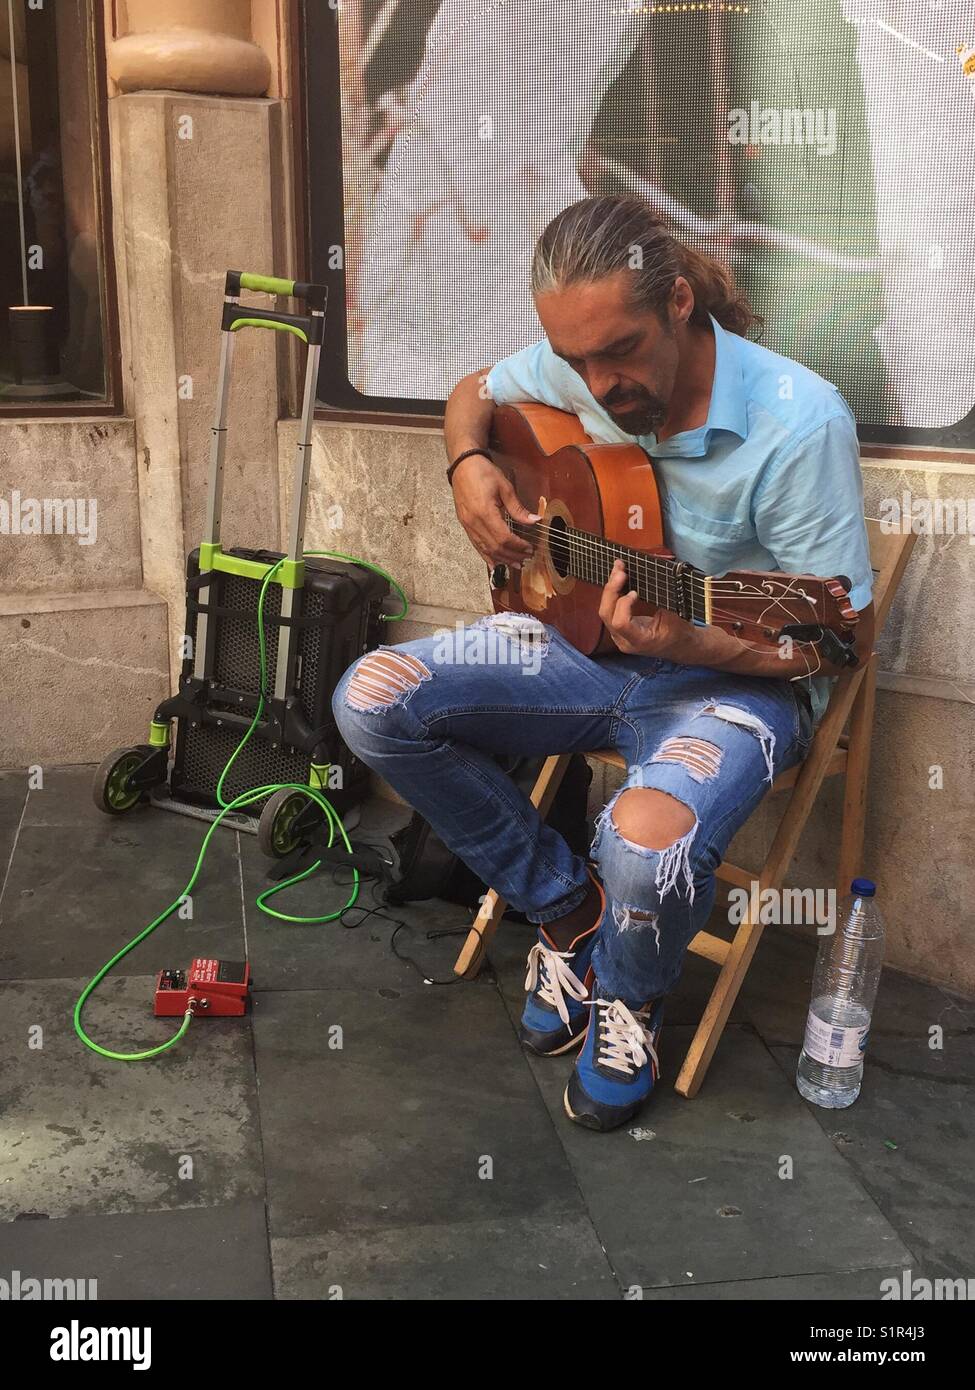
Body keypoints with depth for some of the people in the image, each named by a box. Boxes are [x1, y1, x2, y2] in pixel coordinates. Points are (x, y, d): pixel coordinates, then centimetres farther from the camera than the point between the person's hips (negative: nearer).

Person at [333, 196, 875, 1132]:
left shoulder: (798, 423, -24)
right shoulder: (573, 366, -7)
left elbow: (846, 638, -19)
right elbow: (475, 394, 17)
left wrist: (687, 643, -35)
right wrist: (469, 469, -6)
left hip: (735, 675, -5)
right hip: (583, 639, 6)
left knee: (650, 842, -38)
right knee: (370, 700, -12)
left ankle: (629, 997, 4)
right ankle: (567, 908, 5)